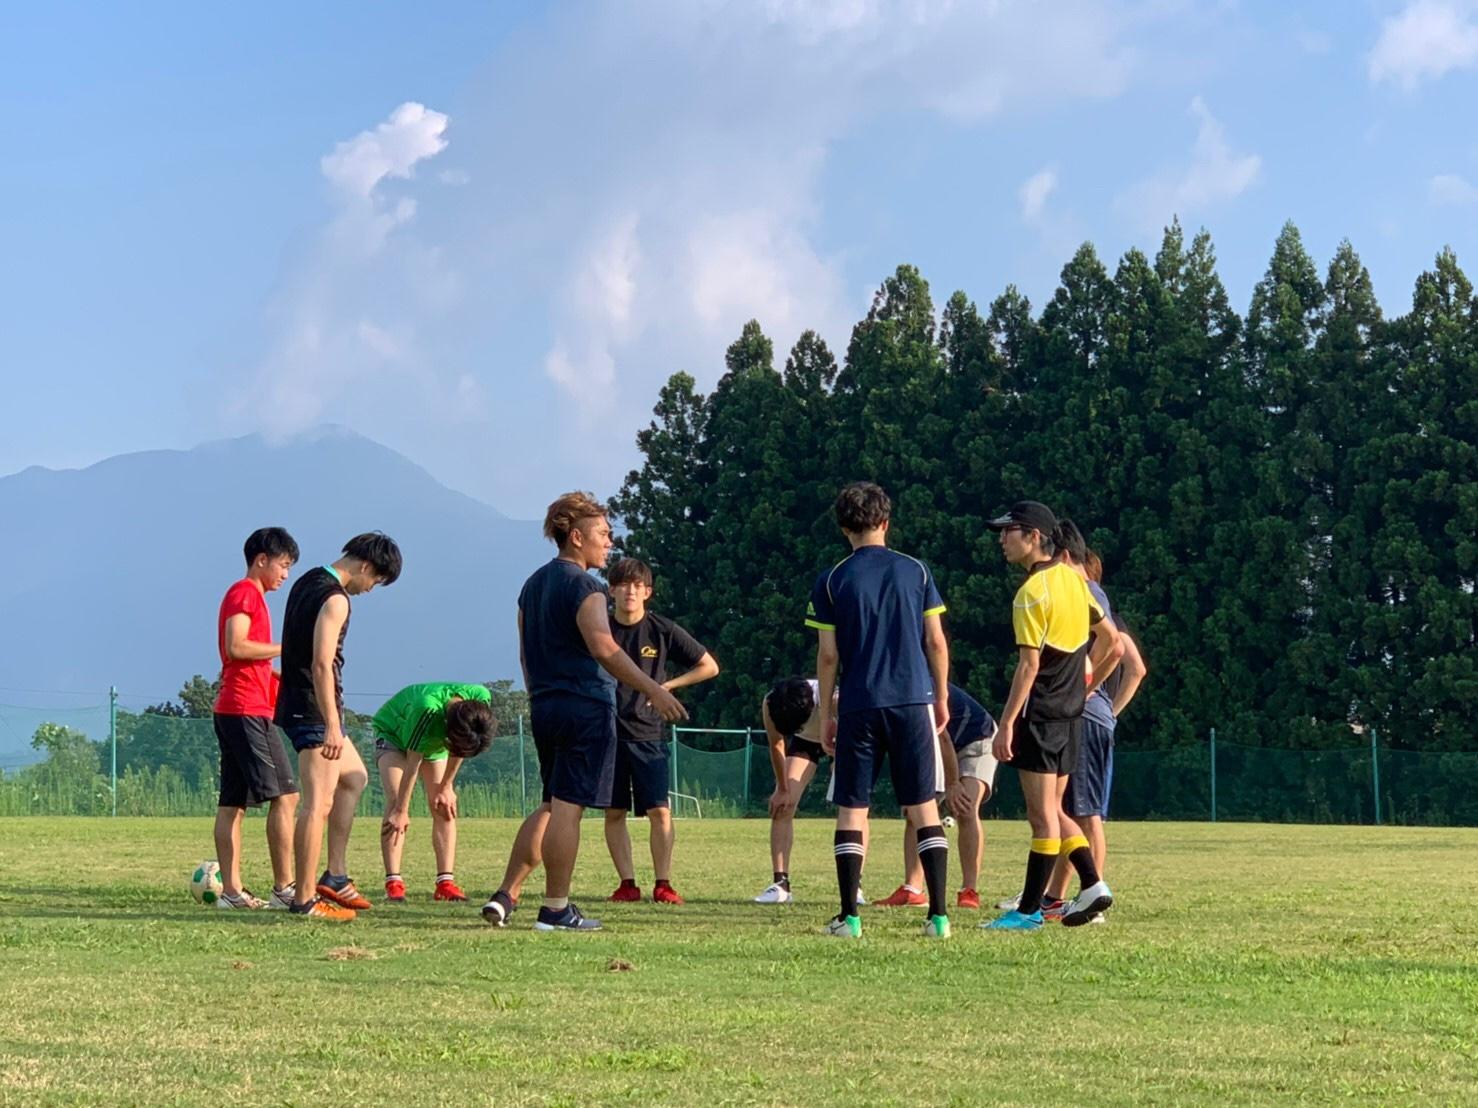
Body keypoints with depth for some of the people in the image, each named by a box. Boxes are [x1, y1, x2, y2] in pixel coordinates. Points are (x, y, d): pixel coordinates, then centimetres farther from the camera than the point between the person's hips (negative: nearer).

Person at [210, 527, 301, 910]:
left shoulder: (248, 595, 24)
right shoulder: (245, 593, -7)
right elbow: (235, 647, -19)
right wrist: (284, 648, -12)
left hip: (232, 710, 10)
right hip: (247, 710, -10)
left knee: (233, 802, 5)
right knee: (285, 795, -11)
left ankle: (231, 890, 3)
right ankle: (284, 888, -14)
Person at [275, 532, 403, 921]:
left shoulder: (307, 582, 14)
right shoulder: (335, 599, -16)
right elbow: (321, 664, -24)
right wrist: (332, 725, -26)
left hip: (297, 706, 10)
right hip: (315, 712, -10)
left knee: (354, 778, 22)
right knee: (319, 802, -9)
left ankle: (335, 877, 21)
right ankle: (305, 899, -9)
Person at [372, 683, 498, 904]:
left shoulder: (481, 698, -30)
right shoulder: (427, 709, -44)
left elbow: (460, 749, -12)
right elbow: (412, 764, -33)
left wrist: (446, 787, -9)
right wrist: (402, 811, -26)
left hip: (434, 740, 5)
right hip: (393, 733, -5)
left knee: (445, 807, -8)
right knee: (395, 801, -21)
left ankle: (445, 882, -10)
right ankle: (393, 882, -23)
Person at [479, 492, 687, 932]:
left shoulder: (533, 584, 17)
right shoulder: (583, 585, -11)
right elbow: (603, 648, -22)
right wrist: (653, 690, -23)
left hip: (544, 708, 9)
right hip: (585, 708, -9)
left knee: (551, 805, 17)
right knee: (568, 806, -5)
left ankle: (505, 896, 11)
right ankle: (556, 910, -2)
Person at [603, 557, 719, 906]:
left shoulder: (662, 630, -1)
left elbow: (709, 667, 7)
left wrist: (667, 686, 0)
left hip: (647, 733, -1)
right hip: (607, 732, 1)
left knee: (659, 811, -7)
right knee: (614, 812, 2)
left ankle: (663, 884, -1)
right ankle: (627, 883, 9)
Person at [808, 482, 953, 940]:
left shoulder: (831, 582, 0)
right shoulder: (915, 571, 4)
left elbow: (828, 655, 0)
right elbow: (936, 642, 5)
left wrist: (825, 716, 7)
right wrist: (942, 697, 16)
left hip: (858, 708, -1)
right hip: (913, 702, 1)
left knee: (851, 810, 5)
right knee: (924, 808, 5)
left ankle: (849, 916, 0)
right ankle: (938, 915, 0)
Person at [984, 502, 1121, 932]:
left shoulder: (1033, 592, -15)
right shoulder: (1072, 579, 10)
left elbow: (1029, 665, -19)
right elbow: (1110, 640, 16)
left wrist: (1006, 724, -18)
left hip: (1039, 714, -8)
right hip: (1071, 712, 8)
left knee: (1042, 815, -5)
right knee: (1051, 811, 16)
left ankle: (1030, 910, -1)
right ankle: (1092, 886, 8)